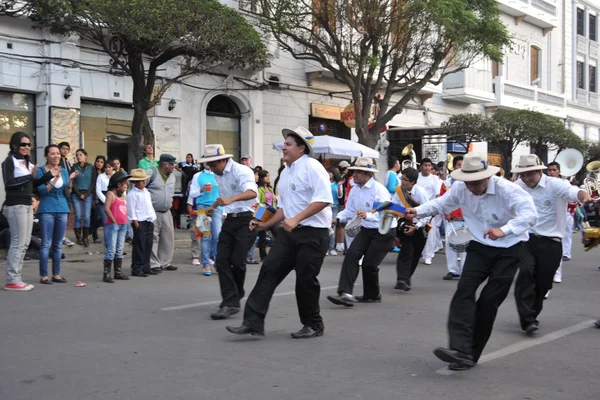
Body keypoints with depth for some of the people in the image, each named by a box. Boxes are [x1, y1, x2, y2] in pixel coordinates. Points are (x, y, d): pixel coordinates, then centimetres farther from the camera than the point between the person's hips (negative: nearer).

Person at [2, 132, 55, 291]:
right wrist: (30, 176, -20)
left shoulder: (27, 162, 16)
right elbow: (9, 183, -17)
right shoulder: (9, 161, -7)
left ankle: (15, 278, 15)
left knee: (25, 243, 9)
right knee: (18, 242, -8)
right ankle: (11, 281, -4)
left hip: (27, 205, 8)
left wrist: (49, 175, 9)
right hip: (15, 206, -8)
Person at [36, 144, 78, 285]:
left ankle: (56, 274, 14)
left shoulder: (64, 171, 9)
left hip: (62, 210, 4)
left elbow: (67, 194, 7)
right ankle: (44, 275, -2)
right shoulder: (41, 171, -2)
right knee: (46, 244, -6)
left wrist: (70, 180, -8)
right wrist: (55, 179, -22)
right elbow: (42, 191, -13)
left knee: (58, 244, 8)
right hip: (47, 210, -4)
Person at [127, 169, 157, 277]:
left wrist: (153, 217, 21)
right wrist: (134, 220, -18)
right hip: (139, 222, -9)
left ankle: (146, 267, 18)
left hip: (149, 221, 9)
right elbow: (131, 209, -14)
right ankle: (136, 269, -2)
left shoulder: (146, 192, 18)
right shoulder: (132, 194, -9)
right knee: (139, 246, -7)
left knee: (148, 245, 10)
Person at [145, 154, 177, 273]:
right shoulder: (151, 173, -9)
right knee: (153, 239, -5)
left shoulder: (172, 176, 14)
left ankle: (165, 263, 18)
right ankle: (154, 264, 0)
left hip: (166, 213, 7)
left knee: (168, 238, 7)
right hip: (152, 212, -7)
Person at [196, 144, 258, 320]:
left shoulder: (241, 171, -18)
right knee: (222, 260, -4)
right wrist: (214, 206, 26)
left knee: (237, 261, -10)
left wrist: (231, 199, -53)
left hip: (247, 219, -8)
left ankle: (236, 295, 18)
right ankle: (230, 303, -2)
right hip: (230, 220, 8)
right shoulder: (218, 175, 9)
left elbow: (252, 192, -38)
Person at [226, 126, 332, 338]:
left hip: (313, 233, -8)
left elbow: (323, 199, -21)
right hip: (289, 232, 8)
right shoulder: (285, 173, 16)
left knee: (305, 279, -1)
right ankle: (253, 322, -4)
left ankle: (313, 325, 20)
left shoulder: (312, 167, -11)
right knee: (269, 270, -4)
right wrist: (265, 225, 15)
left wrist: (296, 219, -25)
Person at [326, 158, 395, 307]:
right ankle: (346, 293, -22)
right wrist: (338, 218, -15)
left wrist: (367, 215, -45)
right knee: (351, 254, -15)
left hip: (384, 232, -6)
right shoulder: (355, 190, 1)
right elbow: (349, 210, 5)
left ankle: (373, 295, 21)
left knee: (369, 264, -6)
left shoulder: (379, 190, -21)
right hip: (366, 230, 6)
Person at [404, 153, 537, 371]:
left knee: (489, 300, -5)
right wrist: (418, 211, -8)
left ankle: (470, 353, 5)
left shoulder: (507, 189, -24)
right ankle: (460, 349, -28)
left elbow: (530, 214, -34)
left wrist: (504, 230, -48)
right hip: (480, 247, 4)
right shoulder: (460, 189, -9)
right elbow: (442, 203, 10)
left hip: (509, 250, -4)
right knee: (464, 290, -17)